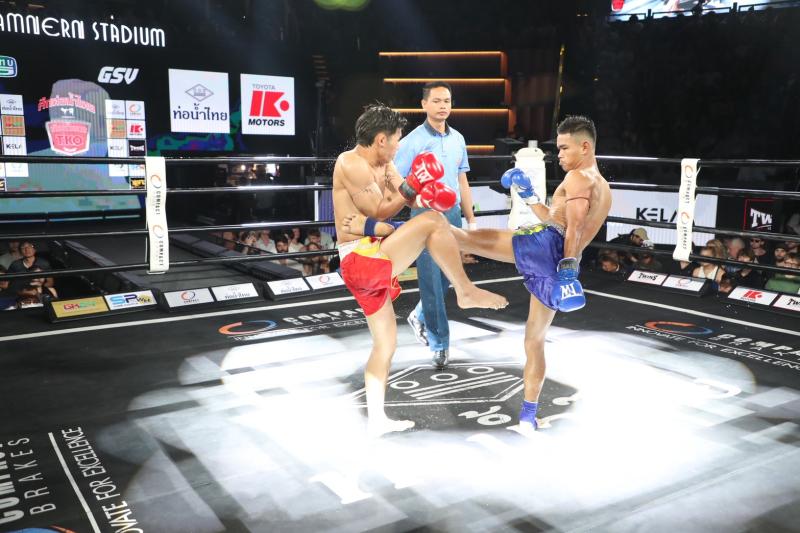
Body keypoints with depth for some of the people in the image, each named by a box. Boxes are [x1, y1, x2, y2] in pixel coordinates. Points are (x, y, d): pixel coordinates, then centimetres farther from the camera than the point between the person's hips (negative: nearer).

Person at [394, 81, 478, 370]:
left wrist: (470, 219, 15)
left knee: (446, 277, 11)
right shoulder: (413, 141, -7)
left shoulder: (458, 139, 10)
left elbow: (462, 182, 15)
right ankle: (440, 343, 8)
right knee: (431, 280, -2)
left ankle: (419, 316, 37)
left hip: (452, 214, 5)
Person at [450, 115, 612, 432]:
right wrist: (529, 195, 28)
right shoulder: (603, 190, 31)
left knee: (470, 238, -15)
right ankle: (528, 415, 21)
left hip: (547, 246, -9)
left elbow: (574, 225, -15)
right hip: (556, 265, 9)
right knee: (535, 340, 17)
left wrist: (567, 267, -27)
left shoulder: (578, 177, 2)